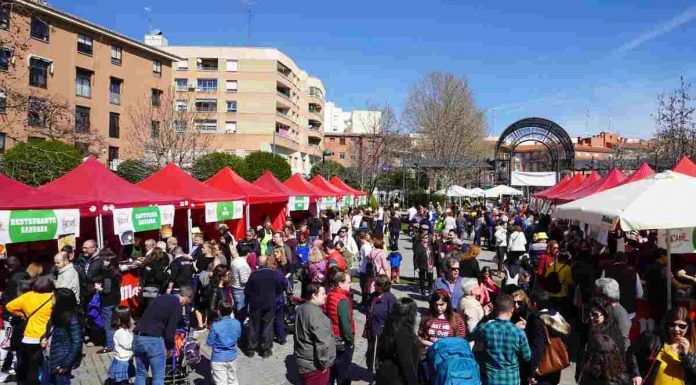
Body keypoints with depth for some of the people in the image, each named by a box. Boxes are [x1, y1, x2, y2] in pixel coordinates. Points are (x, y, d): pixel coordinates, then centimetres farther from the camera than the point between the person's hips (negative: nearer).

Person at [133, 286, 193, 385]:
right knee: (158, 377, 6)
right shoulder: (177, 306, -5)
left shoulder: (161, 298, 17)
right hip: (153, 340, -7)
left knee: (140, 374, 18)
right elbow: (170, 332, -8)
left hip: (138, 337, 7)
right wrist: (170, 347, 10)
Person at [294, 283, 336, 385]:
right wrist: (324, 363, -16)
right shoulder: (315, 313, -25)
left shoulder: (301, 308, 6)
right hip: (314, 365, -9)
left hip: (303, 361, 9)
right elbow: (322, 342, -27)